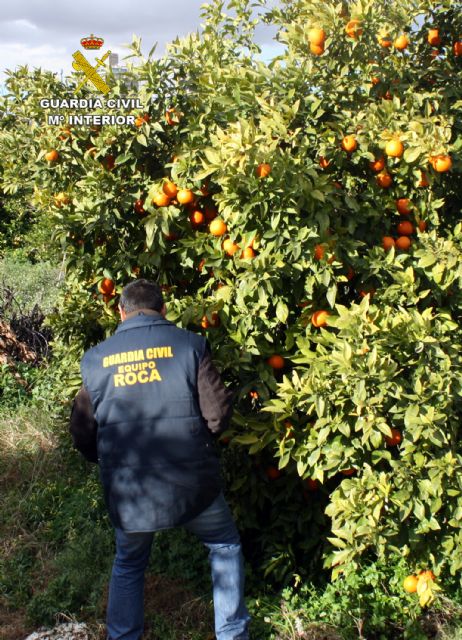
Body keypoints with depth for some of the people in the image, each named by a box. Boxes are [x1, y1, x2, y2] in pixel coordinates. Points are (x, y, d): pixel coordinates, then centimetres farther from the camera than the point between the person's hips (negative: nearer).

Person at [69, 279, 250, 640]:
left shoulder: (95, 359, 3)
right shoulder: (190, 345, -5)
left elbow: (83, 435, 7)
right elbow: (218, 416, -8)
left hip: (128, 493, 2)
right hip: (191, 485, -2)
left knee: (128, 564, 28)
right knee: (225, 546, 24)